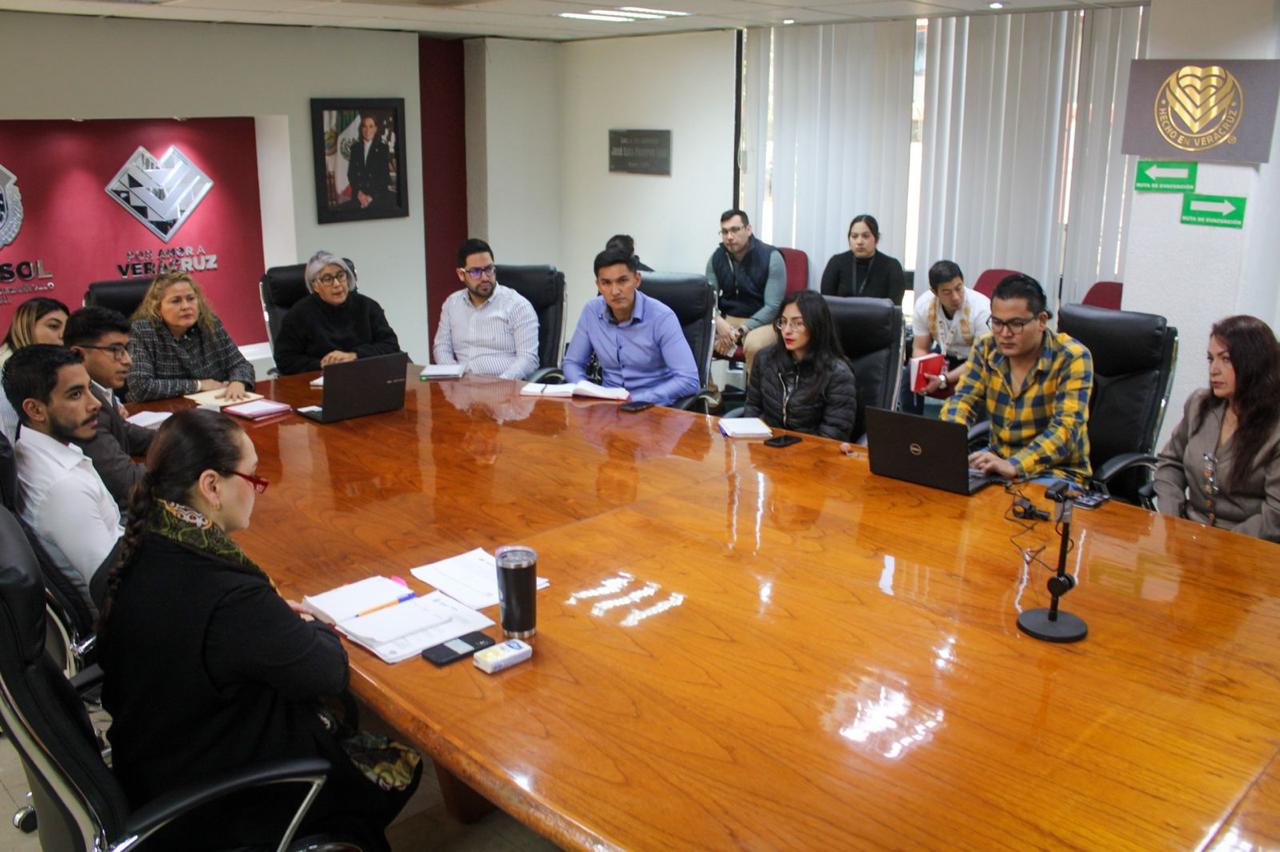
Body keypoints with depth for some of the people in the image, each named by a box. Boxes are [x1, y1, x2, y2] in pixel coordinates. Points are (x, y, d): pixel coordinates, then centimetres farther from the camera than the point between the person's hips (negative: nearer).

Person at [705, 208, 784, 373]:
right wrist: (719, 322, -24)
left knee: (753, 345, -38)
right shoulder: (717, 257, 1)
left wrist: (740, 331, -25)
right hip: (727, 319, 4)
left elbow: (773, 307, -17)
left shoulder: (771, 257, -12)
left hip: (762, 321, -4)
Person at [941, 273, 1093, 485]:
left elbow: (1066, 430, -25)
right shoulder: (986, 348, -1)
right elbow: (963, 401, -6)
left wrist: (1012, 466, -42)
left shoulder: (1072, 358, -15)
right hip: (999, 458, 5)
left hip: (1057, 469, -5)